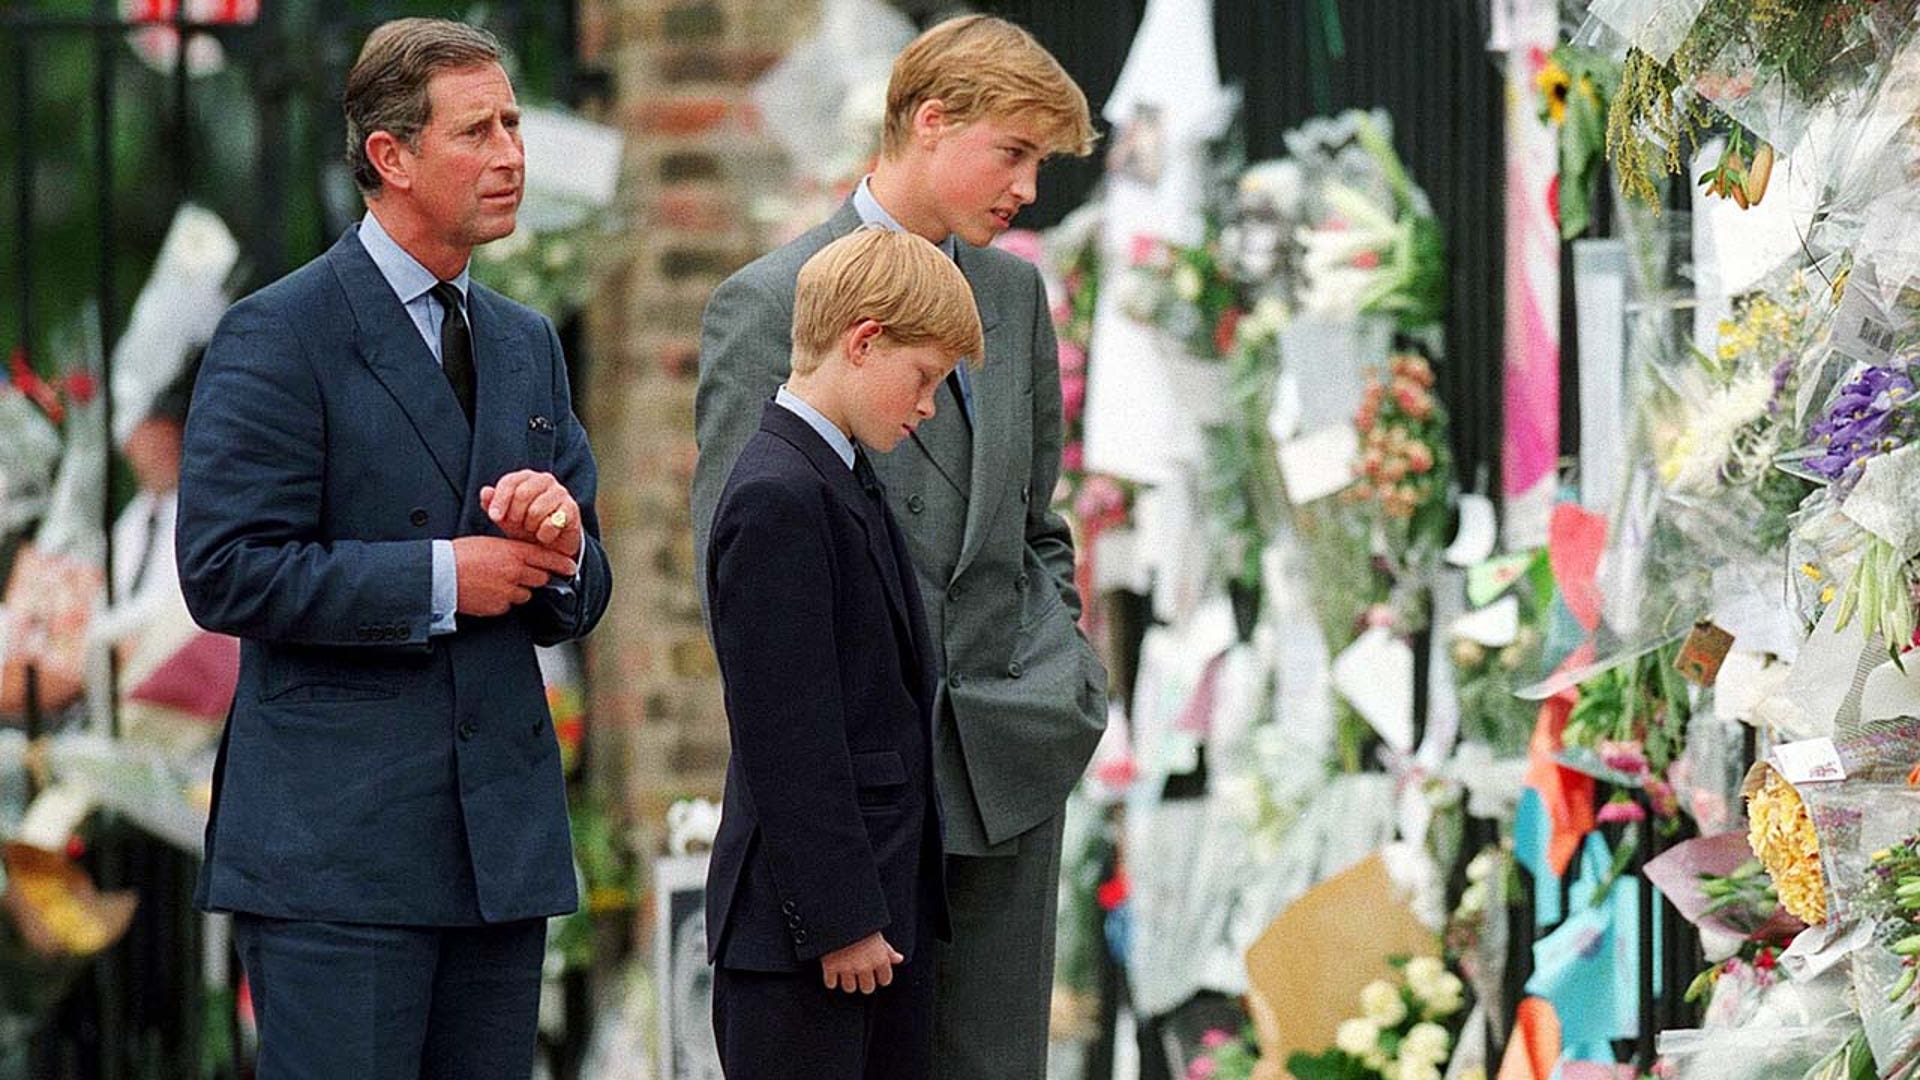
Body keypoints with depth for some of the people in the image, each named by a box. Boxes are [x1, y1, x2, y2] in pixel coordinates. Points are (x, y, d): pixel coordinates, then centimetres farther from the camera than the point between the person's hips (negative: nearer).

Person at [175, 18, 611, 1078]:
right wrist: (439, 579, -14)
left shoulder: (526, 344, 18)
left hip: (503, 832, 7)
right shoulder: (279, 335, -5)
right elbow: (227, 573, -14)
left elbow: (575, 602, 19)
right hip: (335, 844, -7)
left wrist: (560, 541, -4)